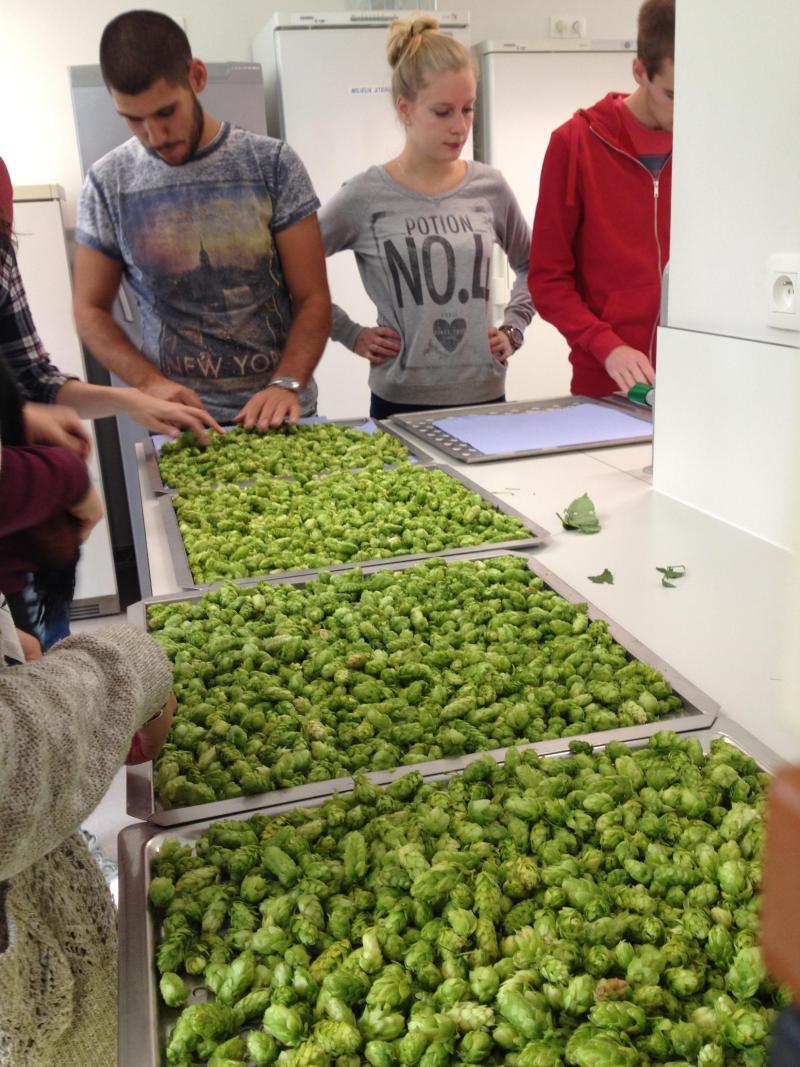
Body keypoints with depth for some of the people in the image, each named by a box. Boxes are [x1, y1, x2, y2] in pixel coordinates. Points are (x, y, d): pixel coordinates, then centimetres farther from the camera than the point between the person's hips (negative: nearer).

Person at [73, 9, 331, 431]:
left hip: (280, 413, 0)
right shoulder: (107, 184, -1)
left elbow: (313, 298, -5)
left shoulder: (272, 163, -4)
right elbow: (90, 309, 4)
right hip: (180, 422, 1)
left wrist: (286, 383, -21)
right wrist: (151, 382, -13)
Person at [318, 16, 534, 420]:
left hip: (484, 395, 3)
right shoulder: (365, 196, -7)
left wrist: (513, 327, 7)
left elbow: (530, 265, 19)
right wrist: (351, 335, -3)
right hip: (402, 401, -3)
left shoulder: (489, 187, 3)